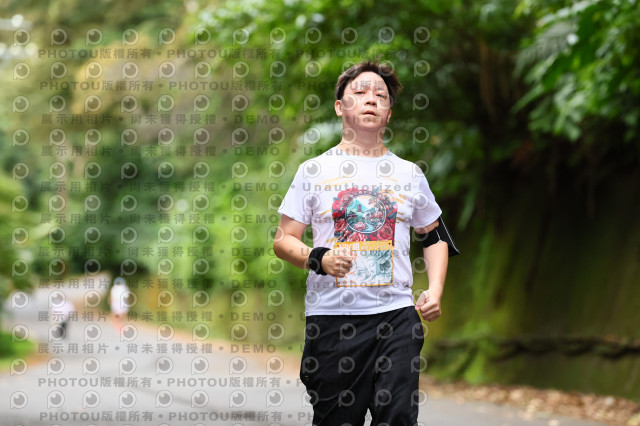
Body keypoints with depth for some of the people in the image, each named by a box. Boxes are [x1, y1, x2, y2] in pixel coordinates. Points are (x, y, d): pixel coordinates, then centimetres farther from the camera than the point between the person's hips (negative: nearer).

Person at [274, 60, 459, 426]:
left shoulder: (409, 174, 13)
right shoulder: (314, 171, 7)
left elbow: (435, 236, 23)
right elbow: (283, 240, 7)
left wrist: (435, 292, 7)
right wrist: (318, 259, -14)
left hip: (397, 314, 1)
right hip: (331, 314, -1)